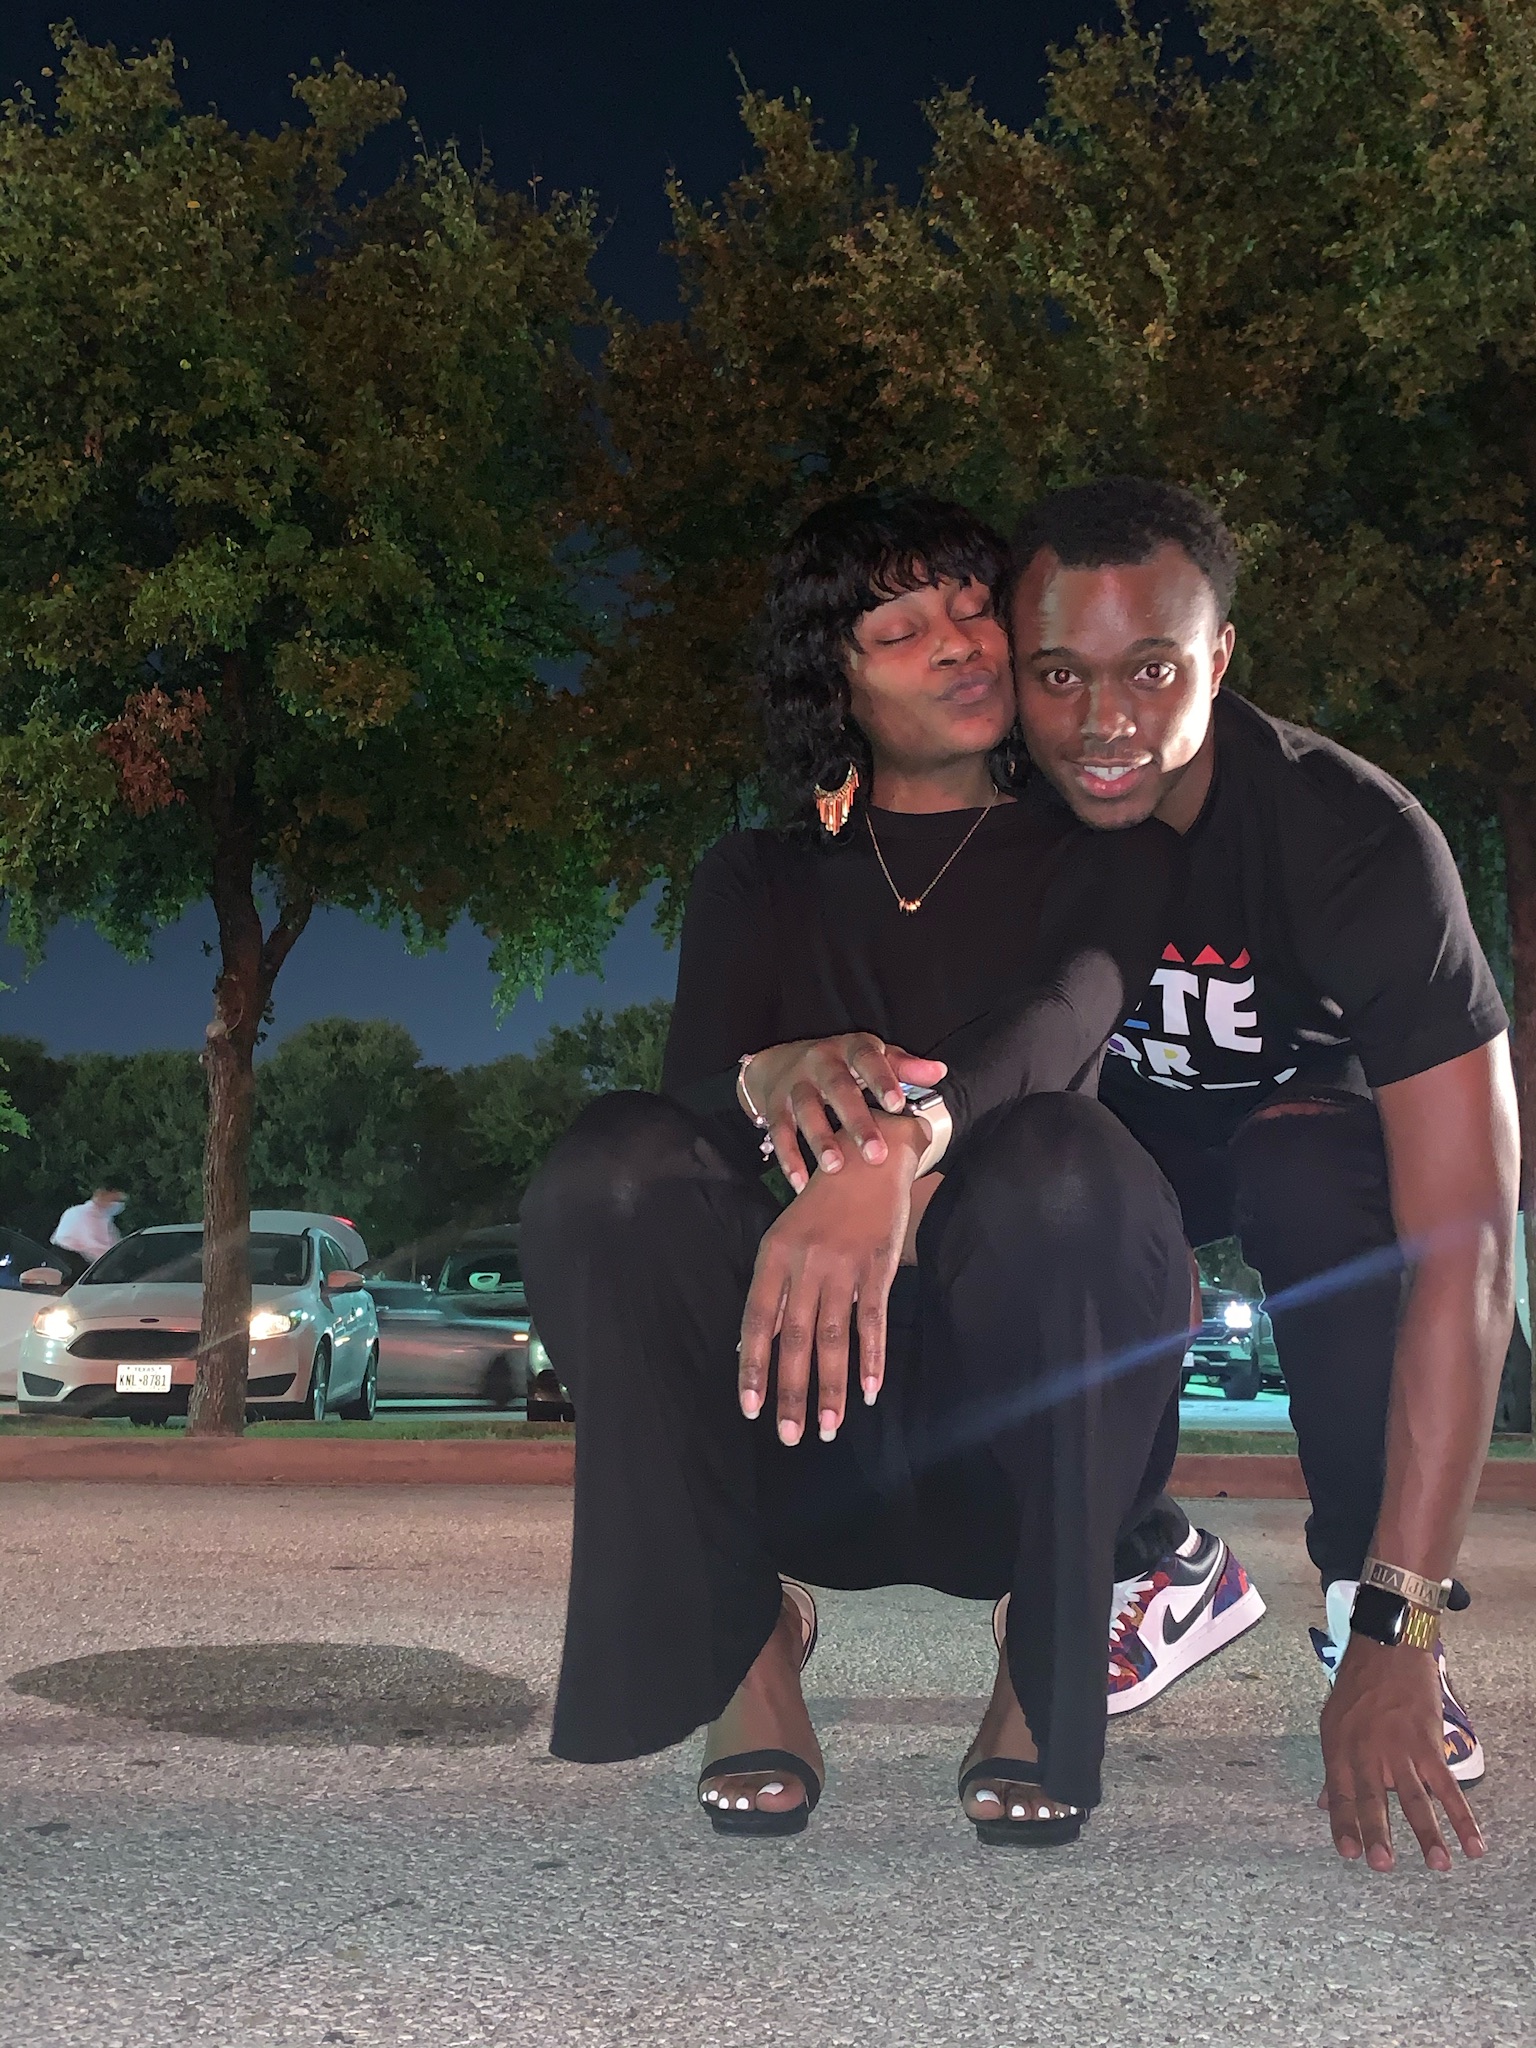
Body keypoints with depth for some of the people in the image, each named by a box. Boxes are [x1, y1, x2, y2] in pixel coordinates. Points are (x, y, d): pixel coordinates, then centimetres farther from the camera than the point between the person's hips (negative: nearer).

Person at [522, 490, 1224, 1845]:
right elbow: (698, 1077, -6)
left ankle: (1044, 1674, -13)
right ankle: (748, 1631, -12)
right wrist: (783, 1078, -33)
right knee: (614, 1164, -23)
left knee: (1057, 1162, -33)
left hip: (1028, 1419, -1)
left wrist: (902, 1146, -42)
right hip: (810, 1434, 2)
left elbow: (1058, 1023, -18)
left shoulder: (1102, 857, 5)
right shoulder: (764, 882, 12)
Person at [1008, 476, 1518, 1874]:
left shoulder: (1355, 839, -34)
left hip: (1321, 1140, -3)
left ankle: (1363, 1598, -17)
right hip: (1122, 1142, 3)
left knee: (1309, 1164, -37)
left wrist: (1400, 1635, -42)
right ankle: (1152, 1565, -6)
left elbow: (1467, 1246, -38)